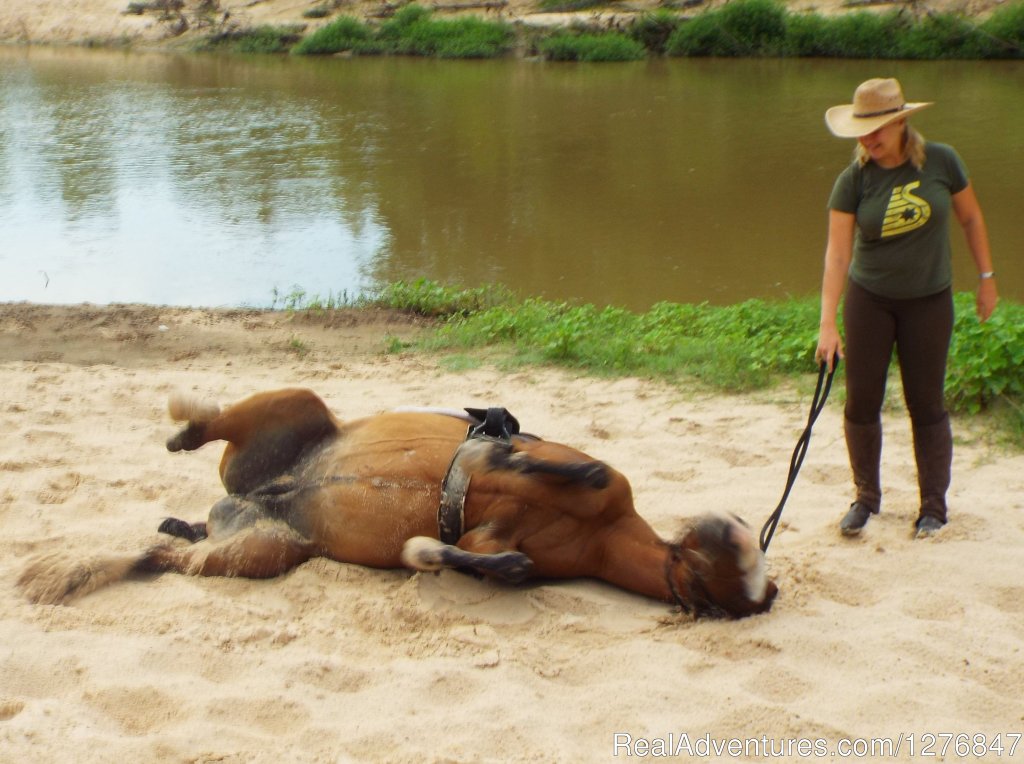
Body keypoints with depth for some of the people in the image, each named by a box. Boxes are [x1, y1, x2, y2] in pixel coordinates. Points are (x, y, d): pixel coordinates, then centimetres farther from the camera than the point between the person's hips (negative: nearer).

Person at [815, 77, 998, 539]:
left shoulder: (941, 162, -10)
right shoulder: (853, 180, -12)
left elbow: (970, 218, 4)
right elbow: (837, 252, -17)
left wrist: (986, 277, 3)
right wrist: (828, 323, -24)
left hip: (929, 301, -1)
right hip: (868, 298, 1)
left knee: (926, 403, 5)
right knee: (861, 401, 4)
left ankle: (934, 506, 18)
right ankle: (866, 497, 23)